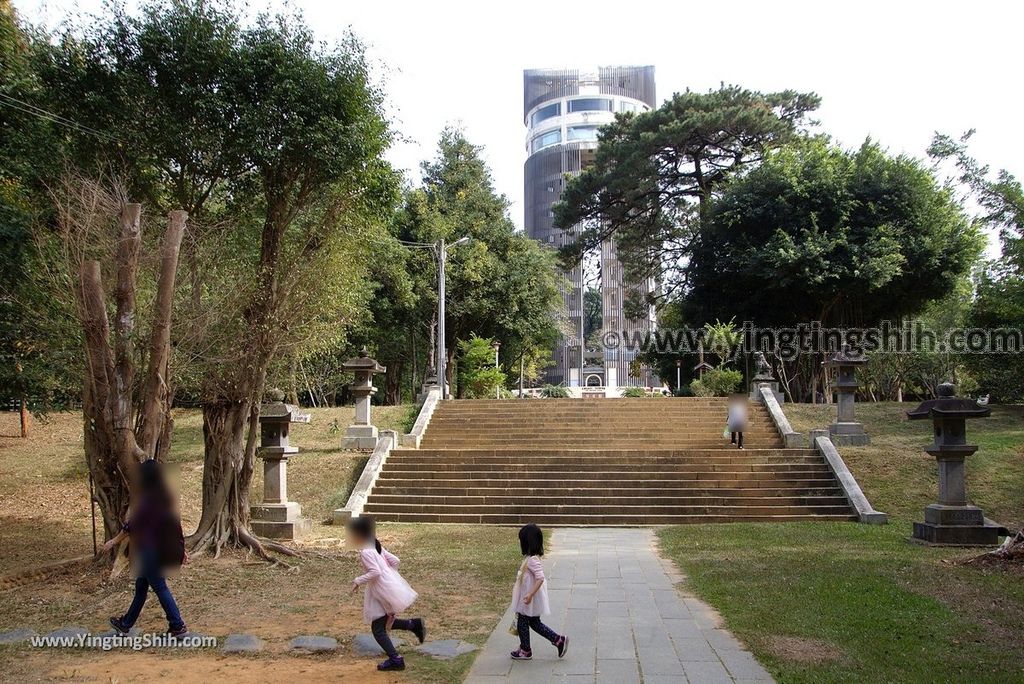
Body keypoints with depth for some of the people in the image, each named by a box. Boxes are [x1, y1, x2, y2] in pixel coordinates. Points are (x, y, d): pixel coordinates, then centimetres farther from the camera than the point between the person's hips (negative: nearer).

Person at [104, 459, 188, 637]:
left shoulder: (147, 499, -18)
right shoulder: (165, 497, 7)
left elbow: (132, 524, -14)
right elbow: (174, 522, 10)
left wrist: (114, 541, -2)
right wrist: (180, 548, 15)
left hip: (150, 550, -9)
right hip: (164, 548, 9)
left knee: (160, 587, -1)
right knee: (141, 586, 19)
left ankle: (178, 626, 3)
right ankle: (126, 623, 33)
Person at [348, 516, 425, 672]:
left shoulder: (365, 552, -17)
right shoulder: (376, 546, 10)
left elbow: (375, 572, -26)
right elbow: (394, 561, 12)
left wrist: (358, 581, -16)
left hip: (383, 592, -9)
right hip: (390, 586, 9)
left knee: (378, 629, 2)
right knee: (385, 623, 24)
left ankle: (395, 659, 2)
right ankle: (414, 624, 17)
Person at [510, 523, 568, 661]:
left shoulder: (532, 560, -26)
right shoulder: (529, 558, 5)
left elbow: (540, 578, -33)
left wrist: (530, 594, -35)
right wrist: (517, 585, 24)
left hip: (530, 601, -9)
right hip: (531, 600, 9)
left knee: (522, 623, 7)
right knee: (535, 623, 18)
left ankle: (525, 651, 23)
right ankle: (559, 640, 19)